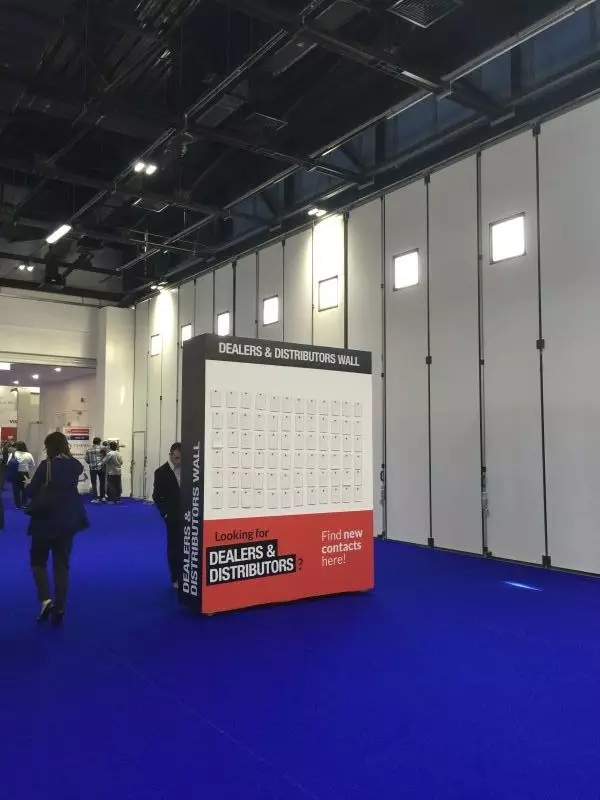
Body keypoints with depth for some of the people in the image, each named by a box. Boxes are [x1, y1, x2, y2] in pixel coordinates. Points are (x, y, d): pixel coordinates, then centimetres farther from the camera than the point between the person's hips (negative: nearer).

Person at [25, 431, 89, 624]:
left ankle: (46, 600, -5)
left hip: (45, 521, -4)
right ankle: (59, 608, 13)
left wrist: (28, 486, 12)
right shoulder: (75, 466, 1)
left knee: (38, 561, 13)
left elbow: (30, 492, -8)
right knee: (62, 565, 12)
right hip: (68, 522, 4)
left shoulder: (47, 465, -14)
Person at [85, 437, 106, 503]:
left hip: (92, 468, 1)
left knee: (94, 483, 5)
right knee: (102, 483, 11)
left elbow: (86, 460, 2)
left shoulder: (89, 450, 2)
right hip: (101, 468, -1)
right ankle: (103, 497, 13)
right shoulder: (102, 448, -5)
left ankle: (96, 498, 2)